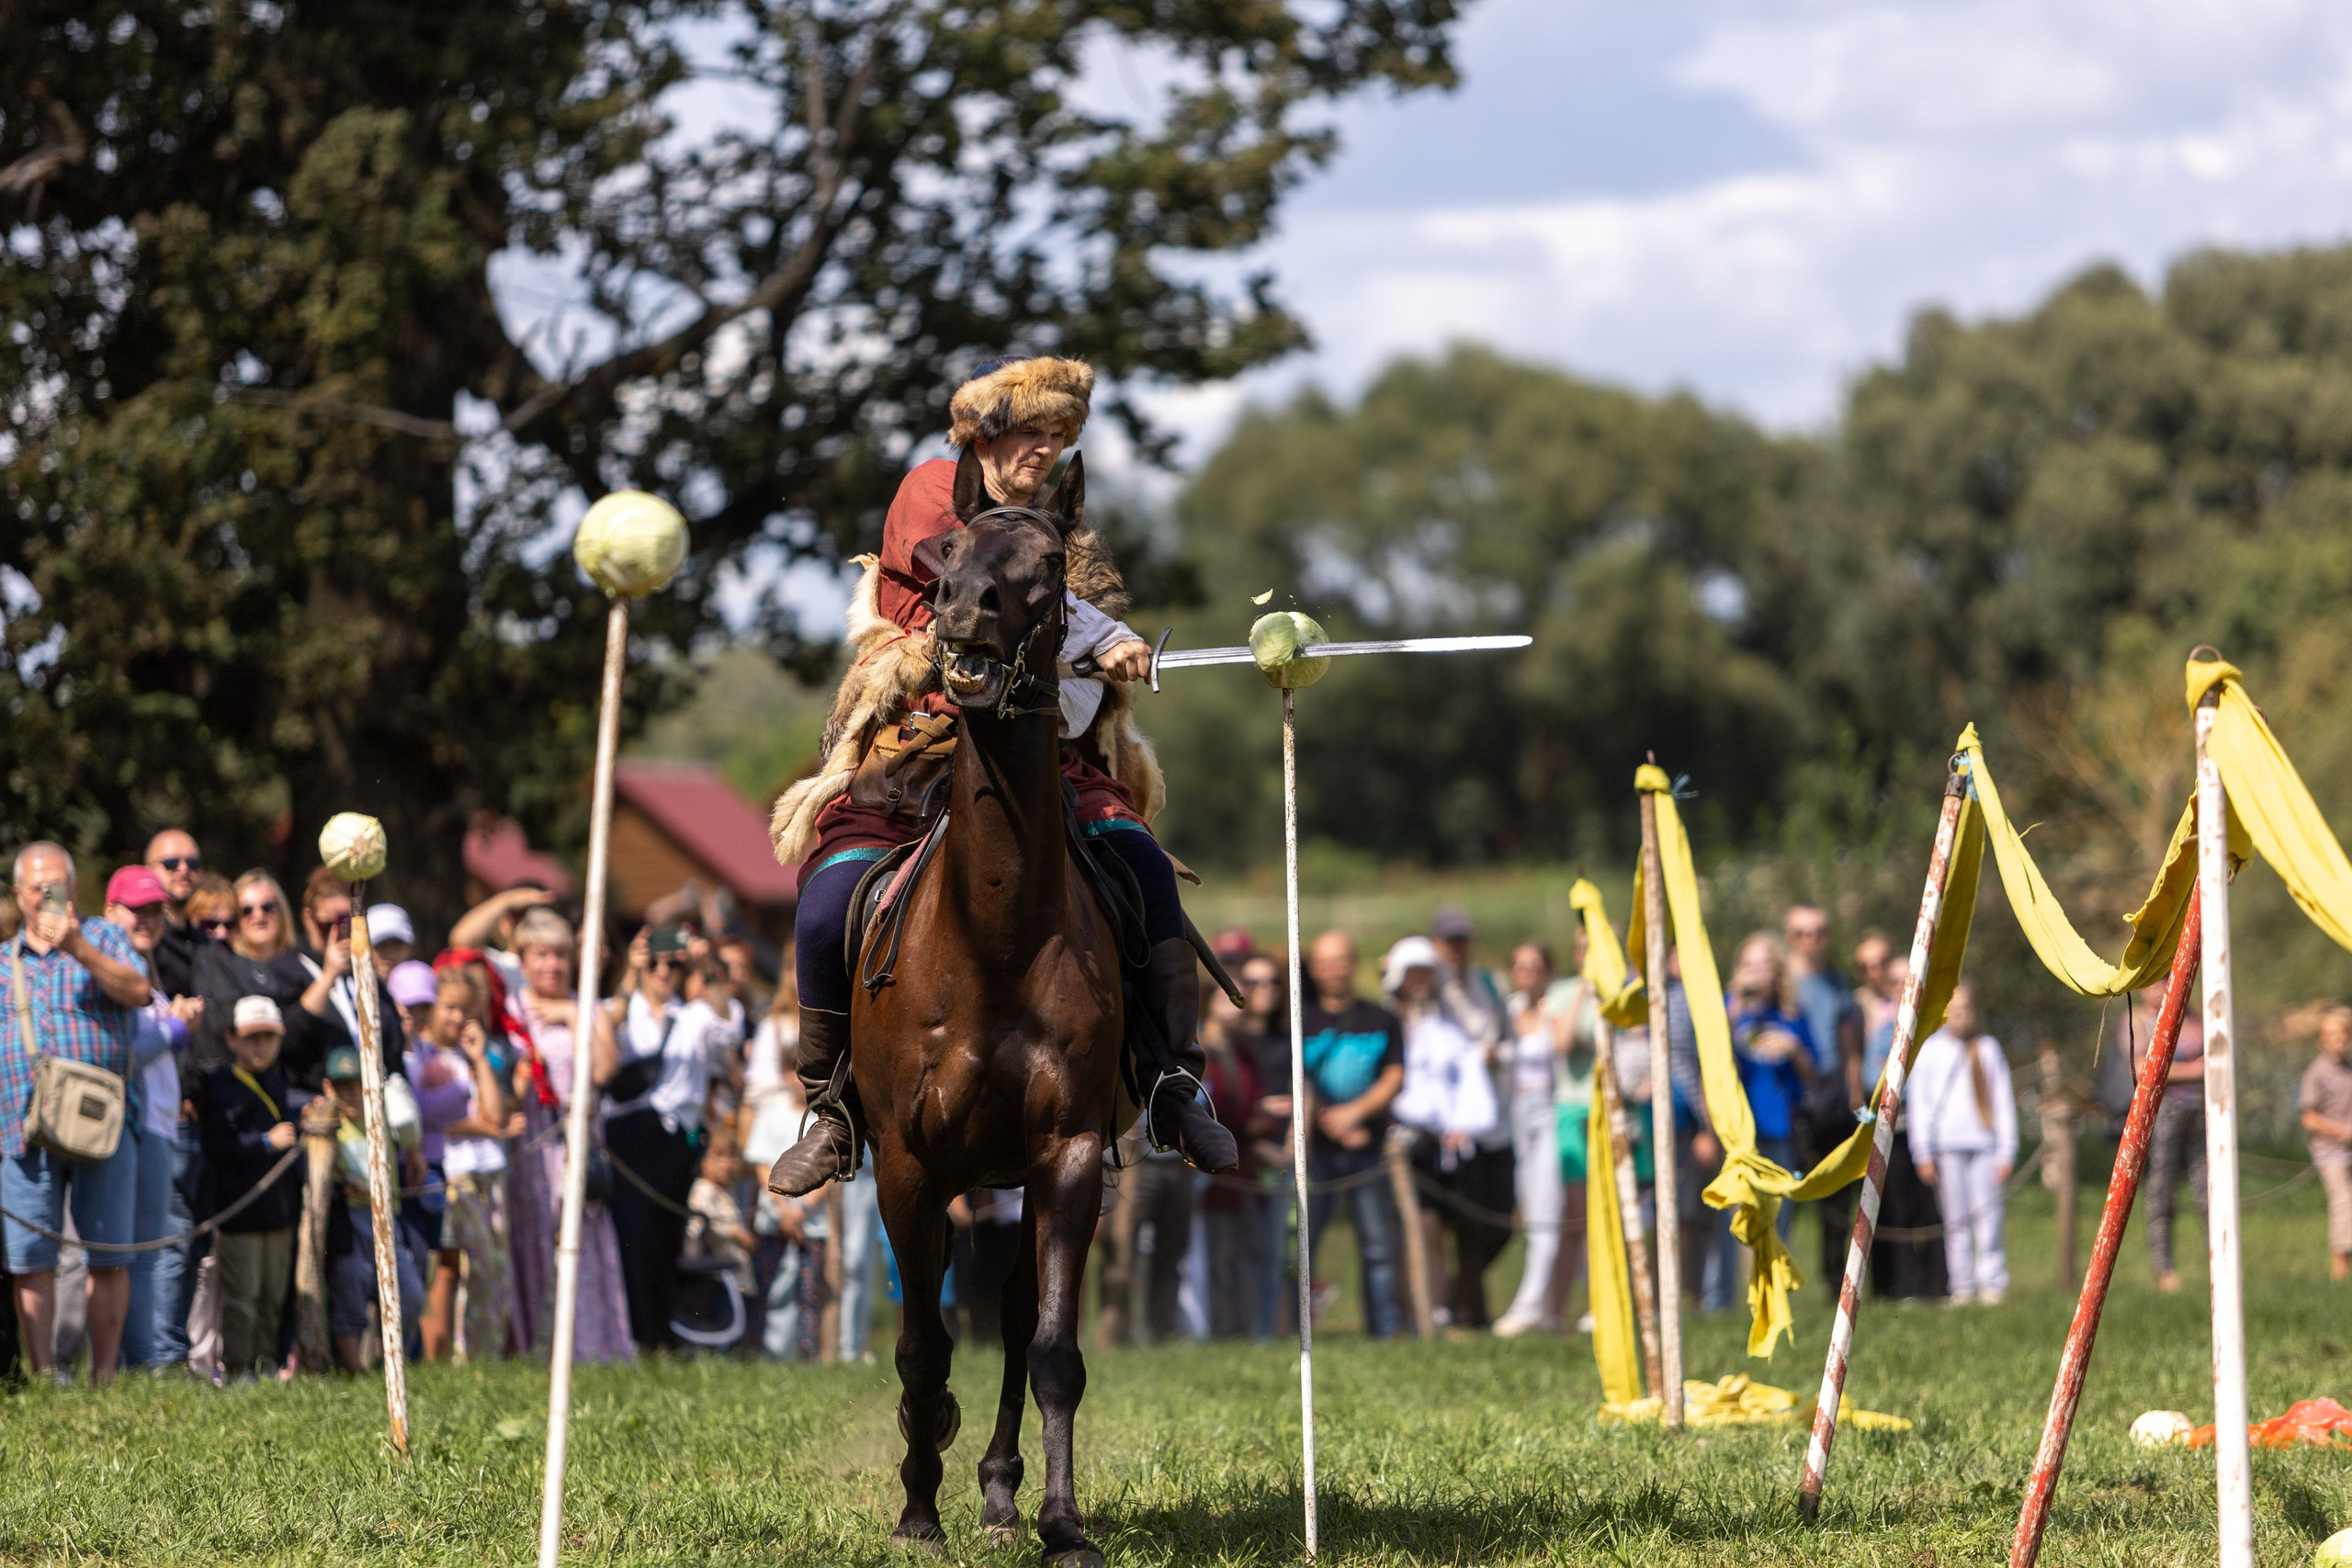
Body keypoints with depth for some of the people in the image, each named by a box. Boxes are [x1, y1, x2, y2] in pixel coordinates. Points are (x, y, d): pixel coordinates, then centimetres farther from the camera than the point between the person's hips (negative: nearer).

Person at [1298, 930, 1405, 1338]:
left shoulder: (1381, 1021, 11)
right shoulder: (1301, 1022, 5)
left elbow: (1394, 1079, 3)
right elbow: (1296, 1088, -1)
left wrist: (1354, 1112, -11)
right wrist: (1337, 1128, -11)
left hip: (1368, 1147, 2)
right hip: (1316, 1149, -2)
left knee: (1379, 1243, -1)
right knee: (1301, 1241, -6)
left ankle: (1387, 1328, 3)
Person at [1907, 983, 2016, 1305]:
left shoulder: (1987, 1049, 11)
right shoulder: (1930, 1049, 8)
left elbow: (2003, 1102, 13)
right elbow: (1919, 1103, 8)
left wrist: (2006, 1151, 6)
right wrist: (1923, 1153, 1)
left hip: (1984, 1142, 0)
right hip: (1947, 1143, 0)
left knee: (1987, 1215, -5)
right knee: (1956, 1219, -2)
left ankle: (1992, 1283, -1)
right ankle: (1962, 1287, 1)